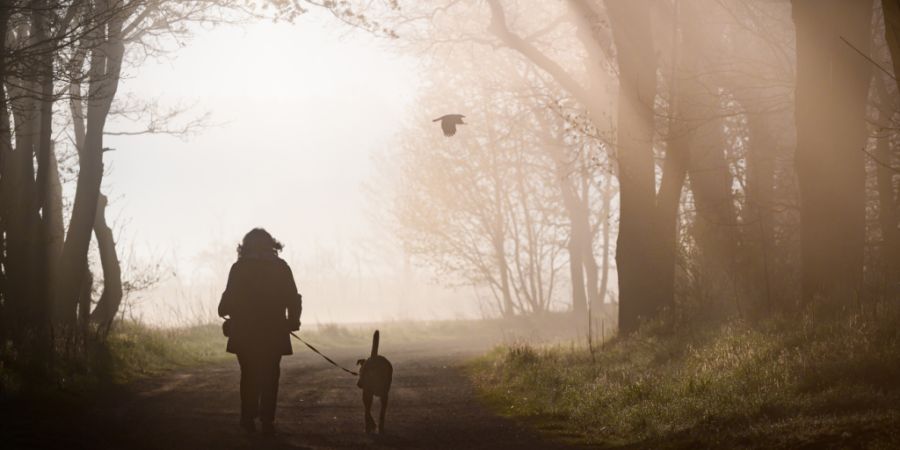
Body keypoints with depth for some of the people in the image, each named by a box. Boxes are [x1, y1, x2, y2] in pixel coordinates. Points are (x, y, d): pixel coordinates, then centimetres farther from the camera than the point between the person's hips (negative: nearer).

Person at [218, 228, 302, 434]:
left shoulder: (239, 268, -3)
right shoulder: (280, 267, 0)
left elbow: (230, 297, -4)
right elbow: (293, 298, -1)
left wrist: (224, 311, 15)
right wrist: (293, 320, 11)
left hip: (245, 334, 0)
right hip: (273, 333, 0)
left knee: (249, 376, 12)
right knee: (270, 377, 5)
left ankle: (248, 418, 9)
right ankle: (267, 420, -3)